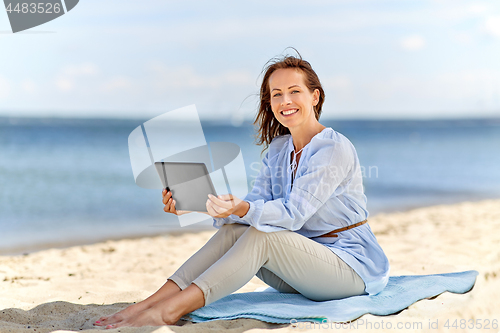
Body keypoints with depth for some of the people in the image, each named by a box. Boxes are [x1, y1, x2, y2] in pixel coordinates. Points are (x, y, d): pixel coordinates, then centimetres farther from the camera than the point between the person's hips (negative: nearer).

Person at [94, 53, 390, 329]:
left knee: (261, 236, -29)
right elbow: (254, 206, -3)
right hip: (302, 265, 7)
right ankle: (148, 303, -27)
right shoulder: (277, 149, 9)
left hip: (354, 266, -6)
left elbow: (292, 214, -26)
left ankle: (169, 310, -36)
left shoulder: (336, 149, -16)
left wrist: (241, 208, -43)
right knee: (233, 230, -17)